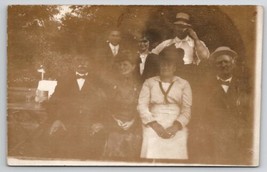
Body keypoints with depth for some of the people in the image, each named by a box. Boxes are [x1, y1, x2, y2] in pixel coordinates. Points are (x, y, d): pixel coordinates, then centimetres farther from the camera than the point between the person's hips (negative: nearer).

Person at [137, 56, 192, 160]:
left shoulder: (183, 84, 10)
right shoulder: (149, 82, 12)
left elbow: (187, 109, 4)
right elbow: (142, 106, 4)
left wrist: (176, 126, -13)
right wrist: (154, 125, -10)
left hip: (176, 129, 0)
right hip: (153, 128, 0)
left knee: (176, 157, -12)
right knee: (152, 158, -13)